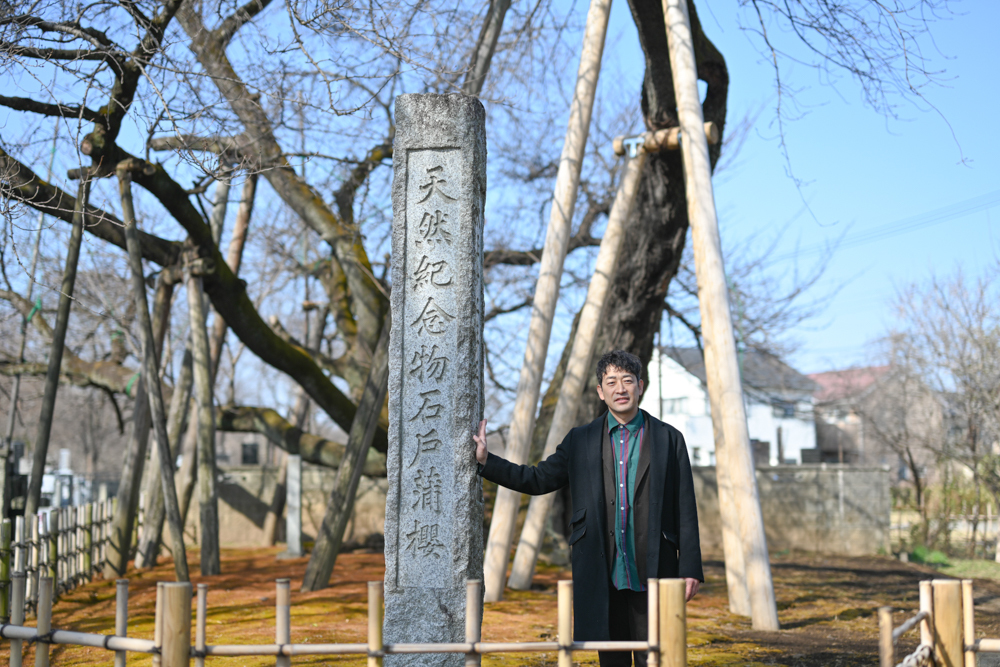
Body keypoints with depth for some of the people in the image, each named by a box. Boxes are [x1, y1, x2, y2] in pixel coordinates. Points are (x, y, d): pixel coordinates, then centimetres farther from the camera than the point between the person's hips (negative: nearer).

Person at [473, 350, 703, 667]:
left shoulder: (669, 439, 4)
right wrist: (485, 460, 3)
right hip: (602, 576, 2)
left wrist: (690, 568, -3)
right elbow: (537, 480, 12)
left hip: (651, 575, -2)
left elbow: (685, 510, 3)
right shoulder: (580, 441, 9)